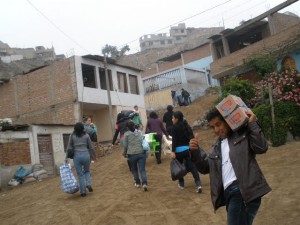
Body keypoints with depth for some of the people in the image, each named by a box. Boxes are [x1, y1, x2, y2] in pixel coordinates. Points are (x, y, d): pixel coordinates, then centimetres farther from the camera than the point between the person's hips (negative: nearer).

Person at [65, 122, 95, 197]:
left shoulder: (72, 136, 2)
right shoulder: (86, 135, 2)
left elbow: (69, 148, 1)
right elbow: (90, 147, 5)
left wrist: (66, 158, 6)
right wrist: (94, 156, 17)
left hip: (76, 156, 0)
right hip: (86, 155, 0)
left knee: (80, 175, 9)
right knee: (87, 171, 23)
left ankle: (83, 191, 10)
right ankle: (89, 184, 1)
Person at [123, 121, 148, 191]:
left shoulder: (126, 134, -1)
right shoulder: (140, 132, 9)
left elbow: (125, 145, 2)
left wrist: (124, 153, 18)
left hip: (132, 154, -2)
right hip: (142, 153, 2)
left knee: (134, 169, 19)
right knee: (142, 169, 1)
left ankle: (137, 183, 27)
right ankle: (144, 183, -15)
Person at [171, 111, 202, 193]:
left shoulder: (175, 127, -8)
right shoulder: (187, 126, 11)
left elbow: (174, 140, -16)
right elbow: (191, 137, 12)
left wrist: (173, 151, -18)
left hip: (179, 150, -5)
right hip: (188, 149, 5)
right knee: (192, 166, 0)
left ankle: (181, 184, 23)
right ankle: (198, 184, -11)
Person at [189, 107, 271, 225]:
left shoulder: (242, 134, 6)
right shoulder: (216, 148, 25)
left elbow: (261, 147, -10)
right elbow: (204, 168, 19)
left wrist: (252, 124, -8)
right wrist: (195, 152, 3)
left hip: (243, 190, -7)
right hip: (230, 192, 8)